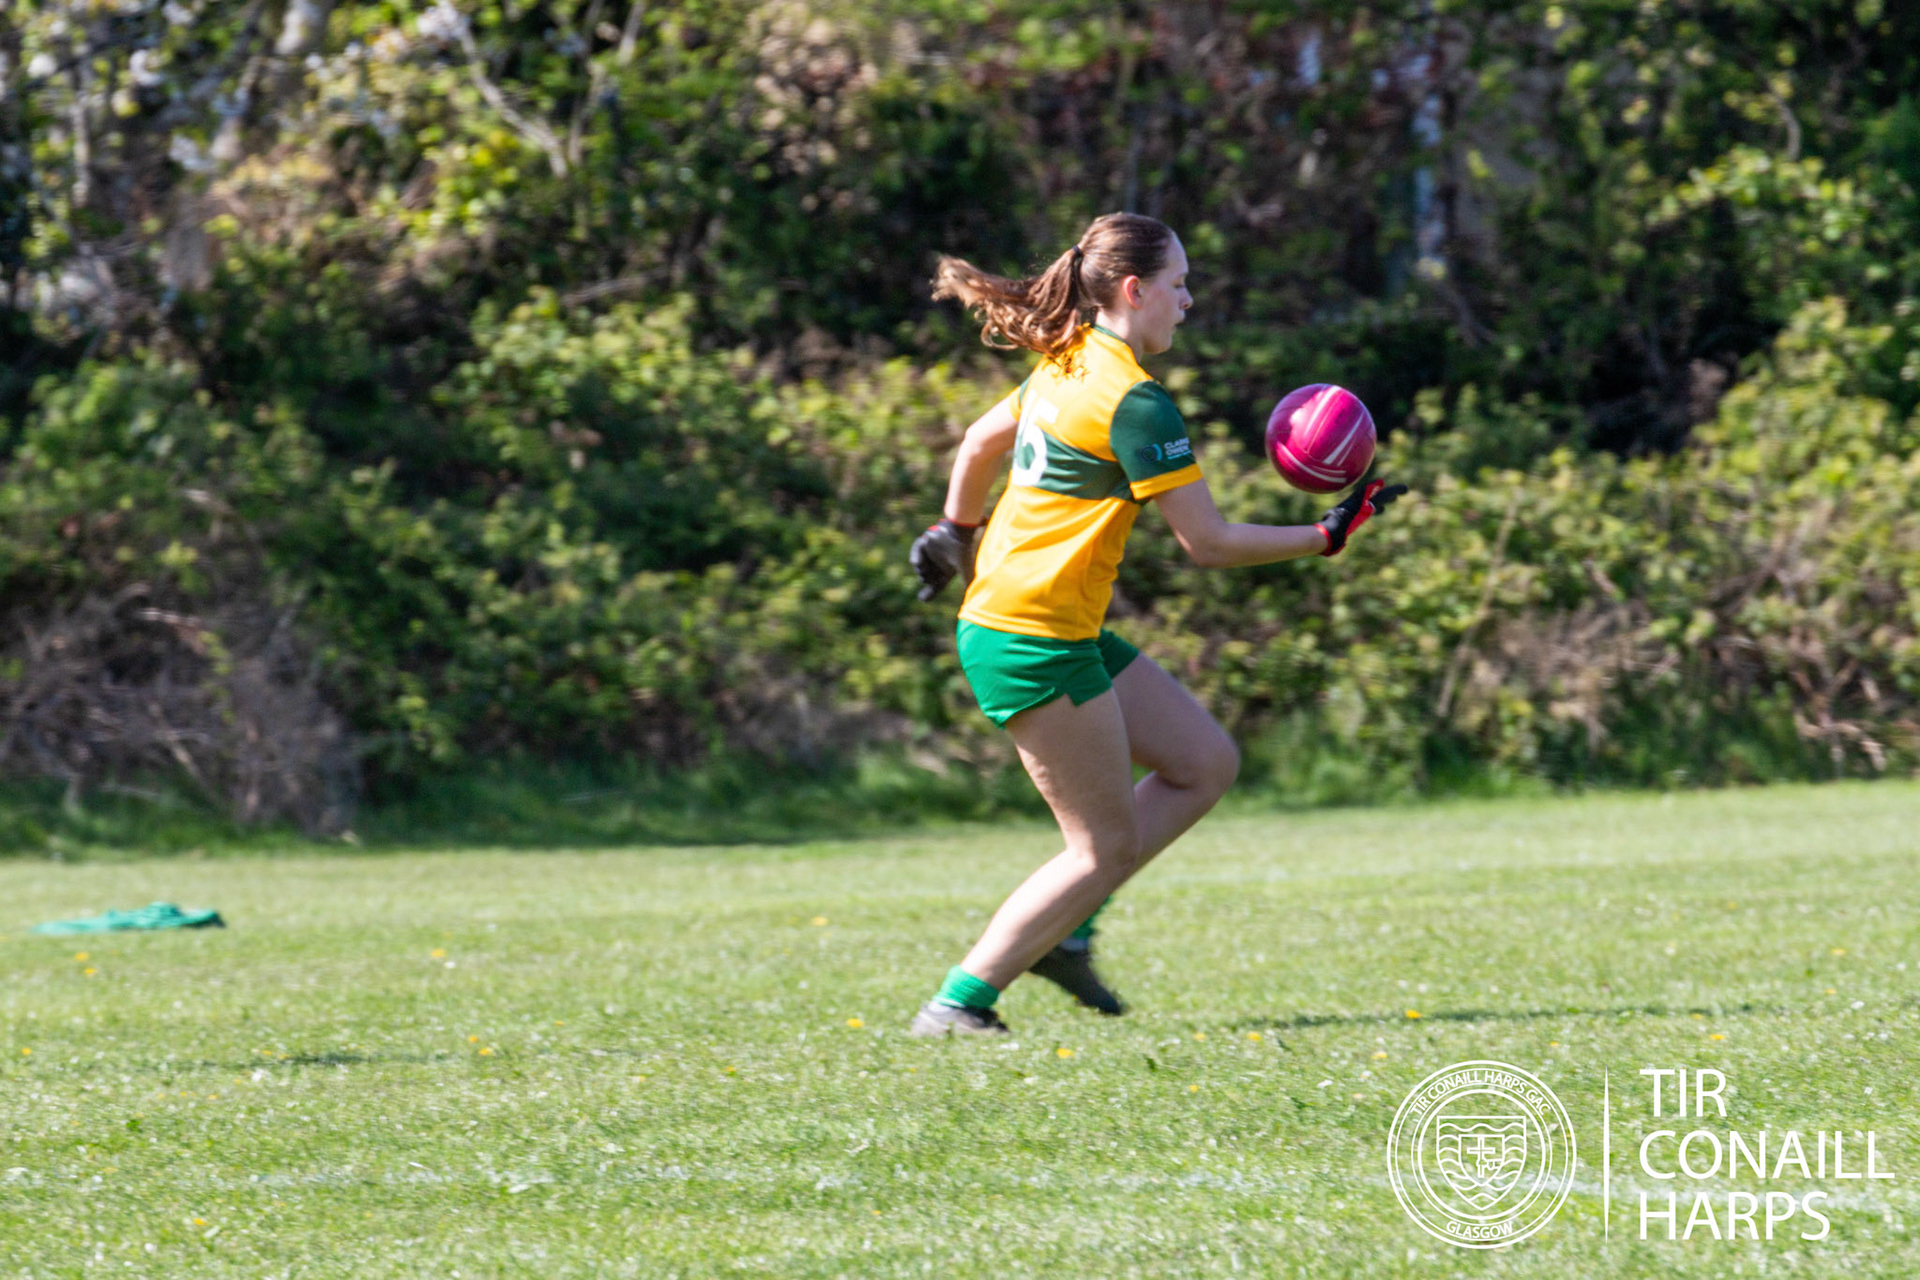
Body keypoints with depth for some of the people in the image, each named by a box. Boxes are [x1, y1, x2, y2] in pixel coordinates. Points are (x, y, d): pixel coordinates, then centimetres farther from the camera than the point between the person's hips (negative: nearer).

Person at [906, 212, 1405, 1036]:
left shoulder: (1067, 366, 11)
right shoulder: (1133, 398, -17)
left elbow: (982, 439, 28)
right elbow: (1208, 542, -14)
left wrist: (956, 533, 40)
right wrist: (1327, 537, -6)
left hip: (1067, 634, 10)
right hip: (1034, 643, -10)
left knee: (1206, 763, 11)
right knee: (1106, 848, -3)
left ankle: (1063, 931, 12)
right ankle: (958, 1005, -1)